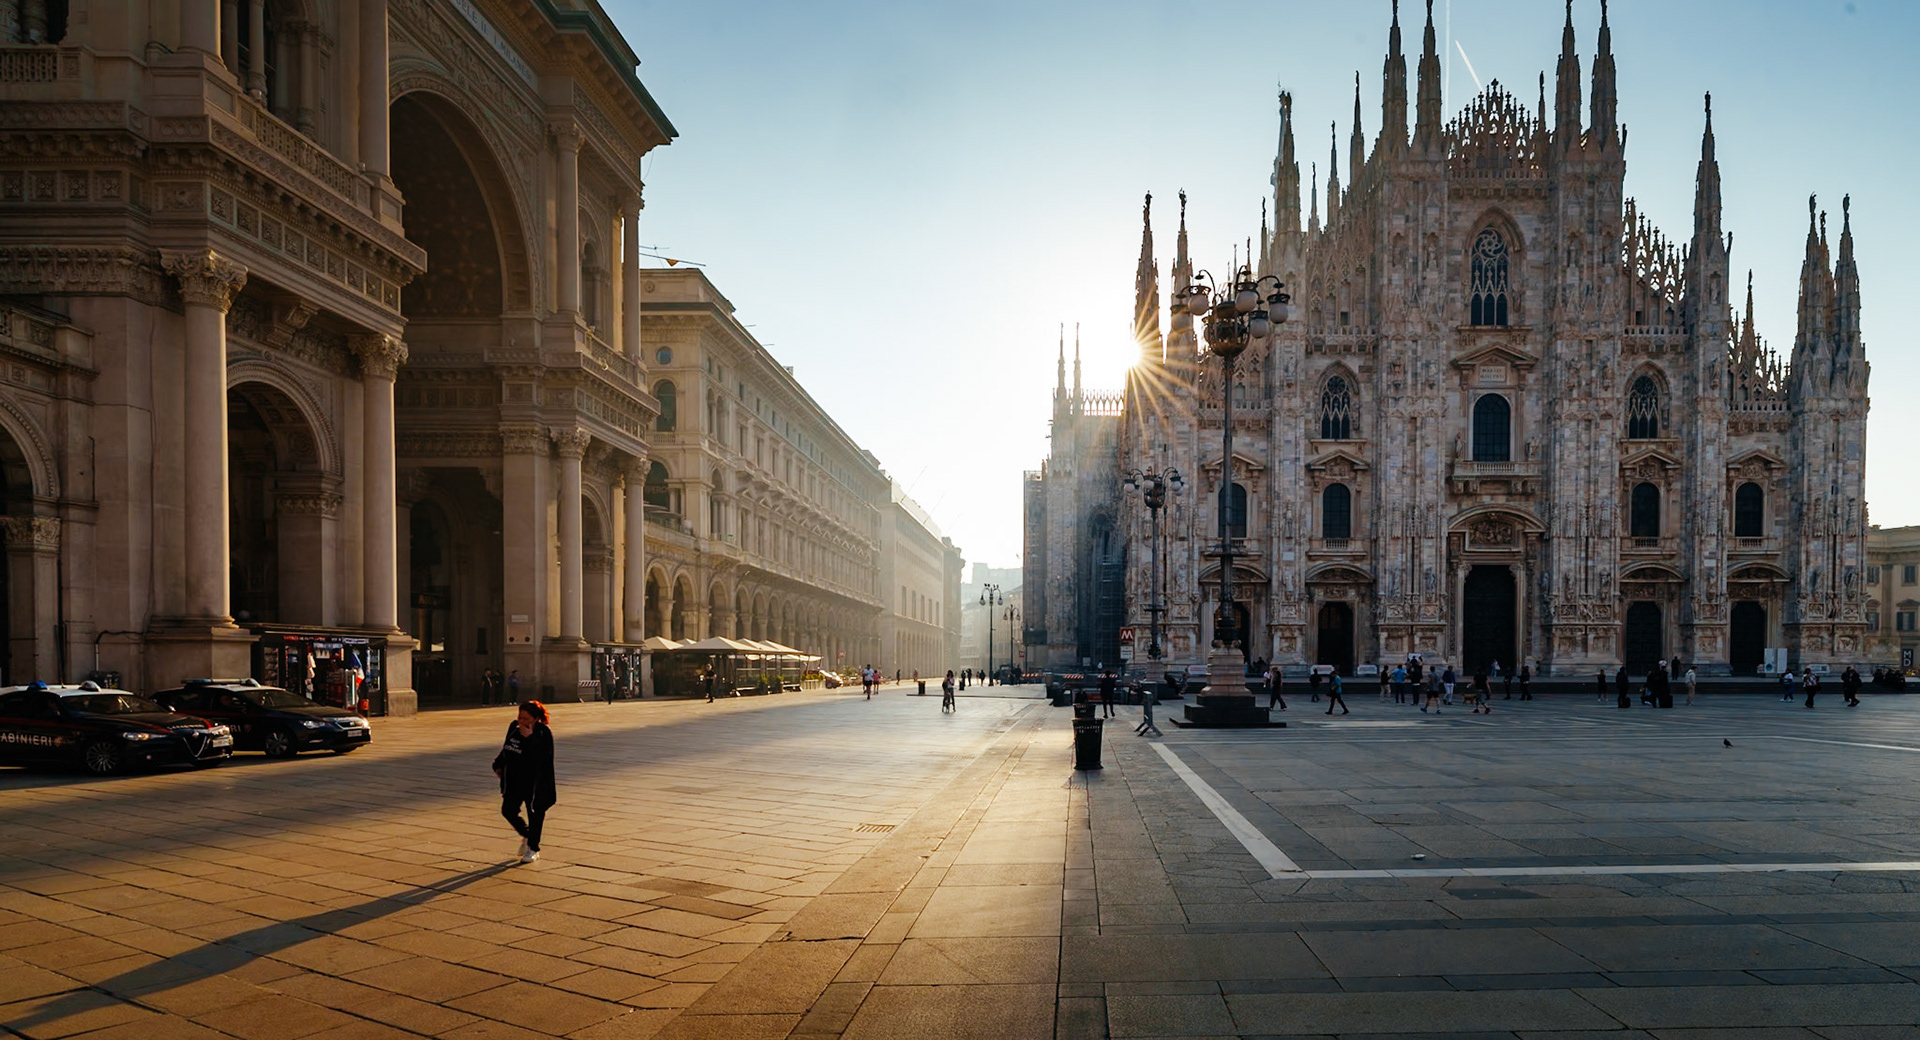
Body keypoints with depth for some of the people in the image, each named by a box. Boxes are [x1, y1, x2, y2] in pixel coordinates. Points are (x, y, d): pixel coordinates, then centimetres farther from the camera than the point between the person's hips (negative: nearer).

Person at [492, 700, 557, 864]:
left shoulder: (544, 733, -16)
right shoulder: (514, 727, 2)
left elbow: (541, 757, -30)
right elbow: (506, 748, 18)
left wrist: (530, 737, -32)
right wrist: (499, 765, 14)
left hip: (535, 782, -6)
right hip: (514, 779, 6)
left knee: (535, 813, 3)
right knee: (508, 810, 6)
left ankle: (533, 849, 19)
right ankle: (526, 835, 34)